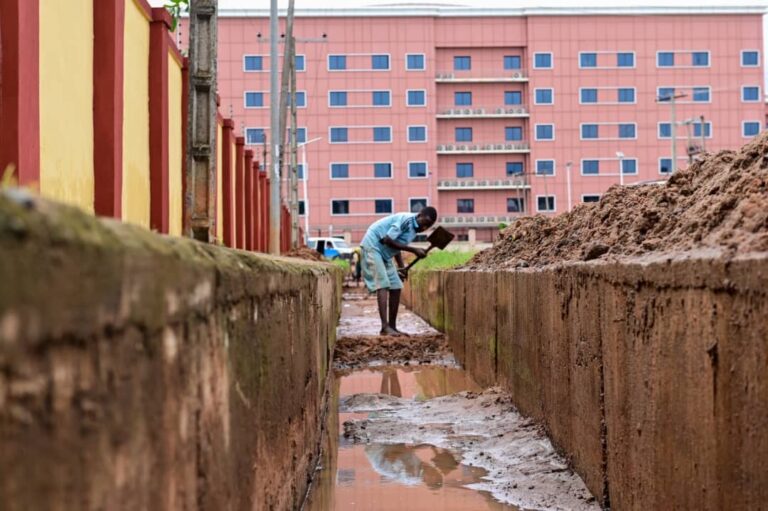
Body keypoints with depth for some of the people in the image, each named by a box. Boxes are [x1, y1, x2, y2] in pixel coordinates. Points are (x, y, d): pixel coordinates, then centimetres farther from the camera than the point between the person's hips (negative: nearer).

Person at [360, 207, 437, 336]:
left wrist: (402, 267, 4)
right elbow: (387, 240, -24)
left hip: (385, 254, 10)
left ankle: (392, 327, 8)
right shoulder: (406, 220, -22)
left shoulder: (414, 227, 6)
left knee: (396, 287, 4)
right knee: (383, 285, -18)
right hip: (373, 246, -9)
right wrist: (414, 250, -22)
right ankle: (385, 327, -24)